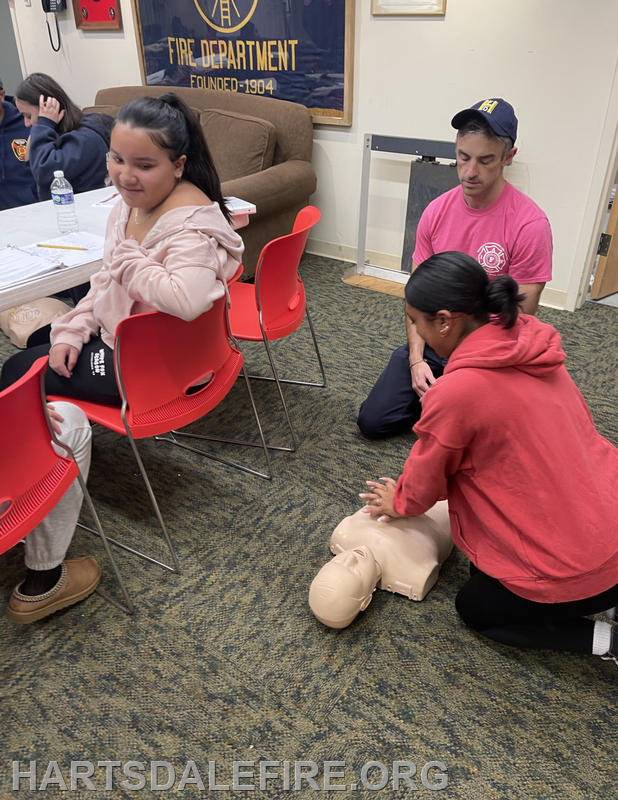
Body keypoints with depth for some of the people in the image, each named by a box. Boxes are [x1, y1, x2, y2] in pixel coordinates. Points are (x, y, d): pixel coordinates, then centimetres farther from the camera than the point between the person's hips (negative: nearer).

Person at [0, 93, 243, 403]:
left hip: (155, 368, -9)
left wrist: (126, 258, -30)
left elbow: (187, 301, -47)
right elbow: (107, 277, 10)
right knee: (36, 338, 28)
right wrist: (73, 330, -1)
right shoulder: (131, 201, -1)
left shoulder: (190, 224, -29)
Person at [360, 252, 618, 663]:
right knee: (484, 574, 30)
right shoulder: (528, 338, -3)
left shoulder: (457, 391, -27)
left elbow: (425, 483, -8)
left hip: (571, 566, -7)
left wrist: (399, 502, 16)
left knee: (475, 609, 21)